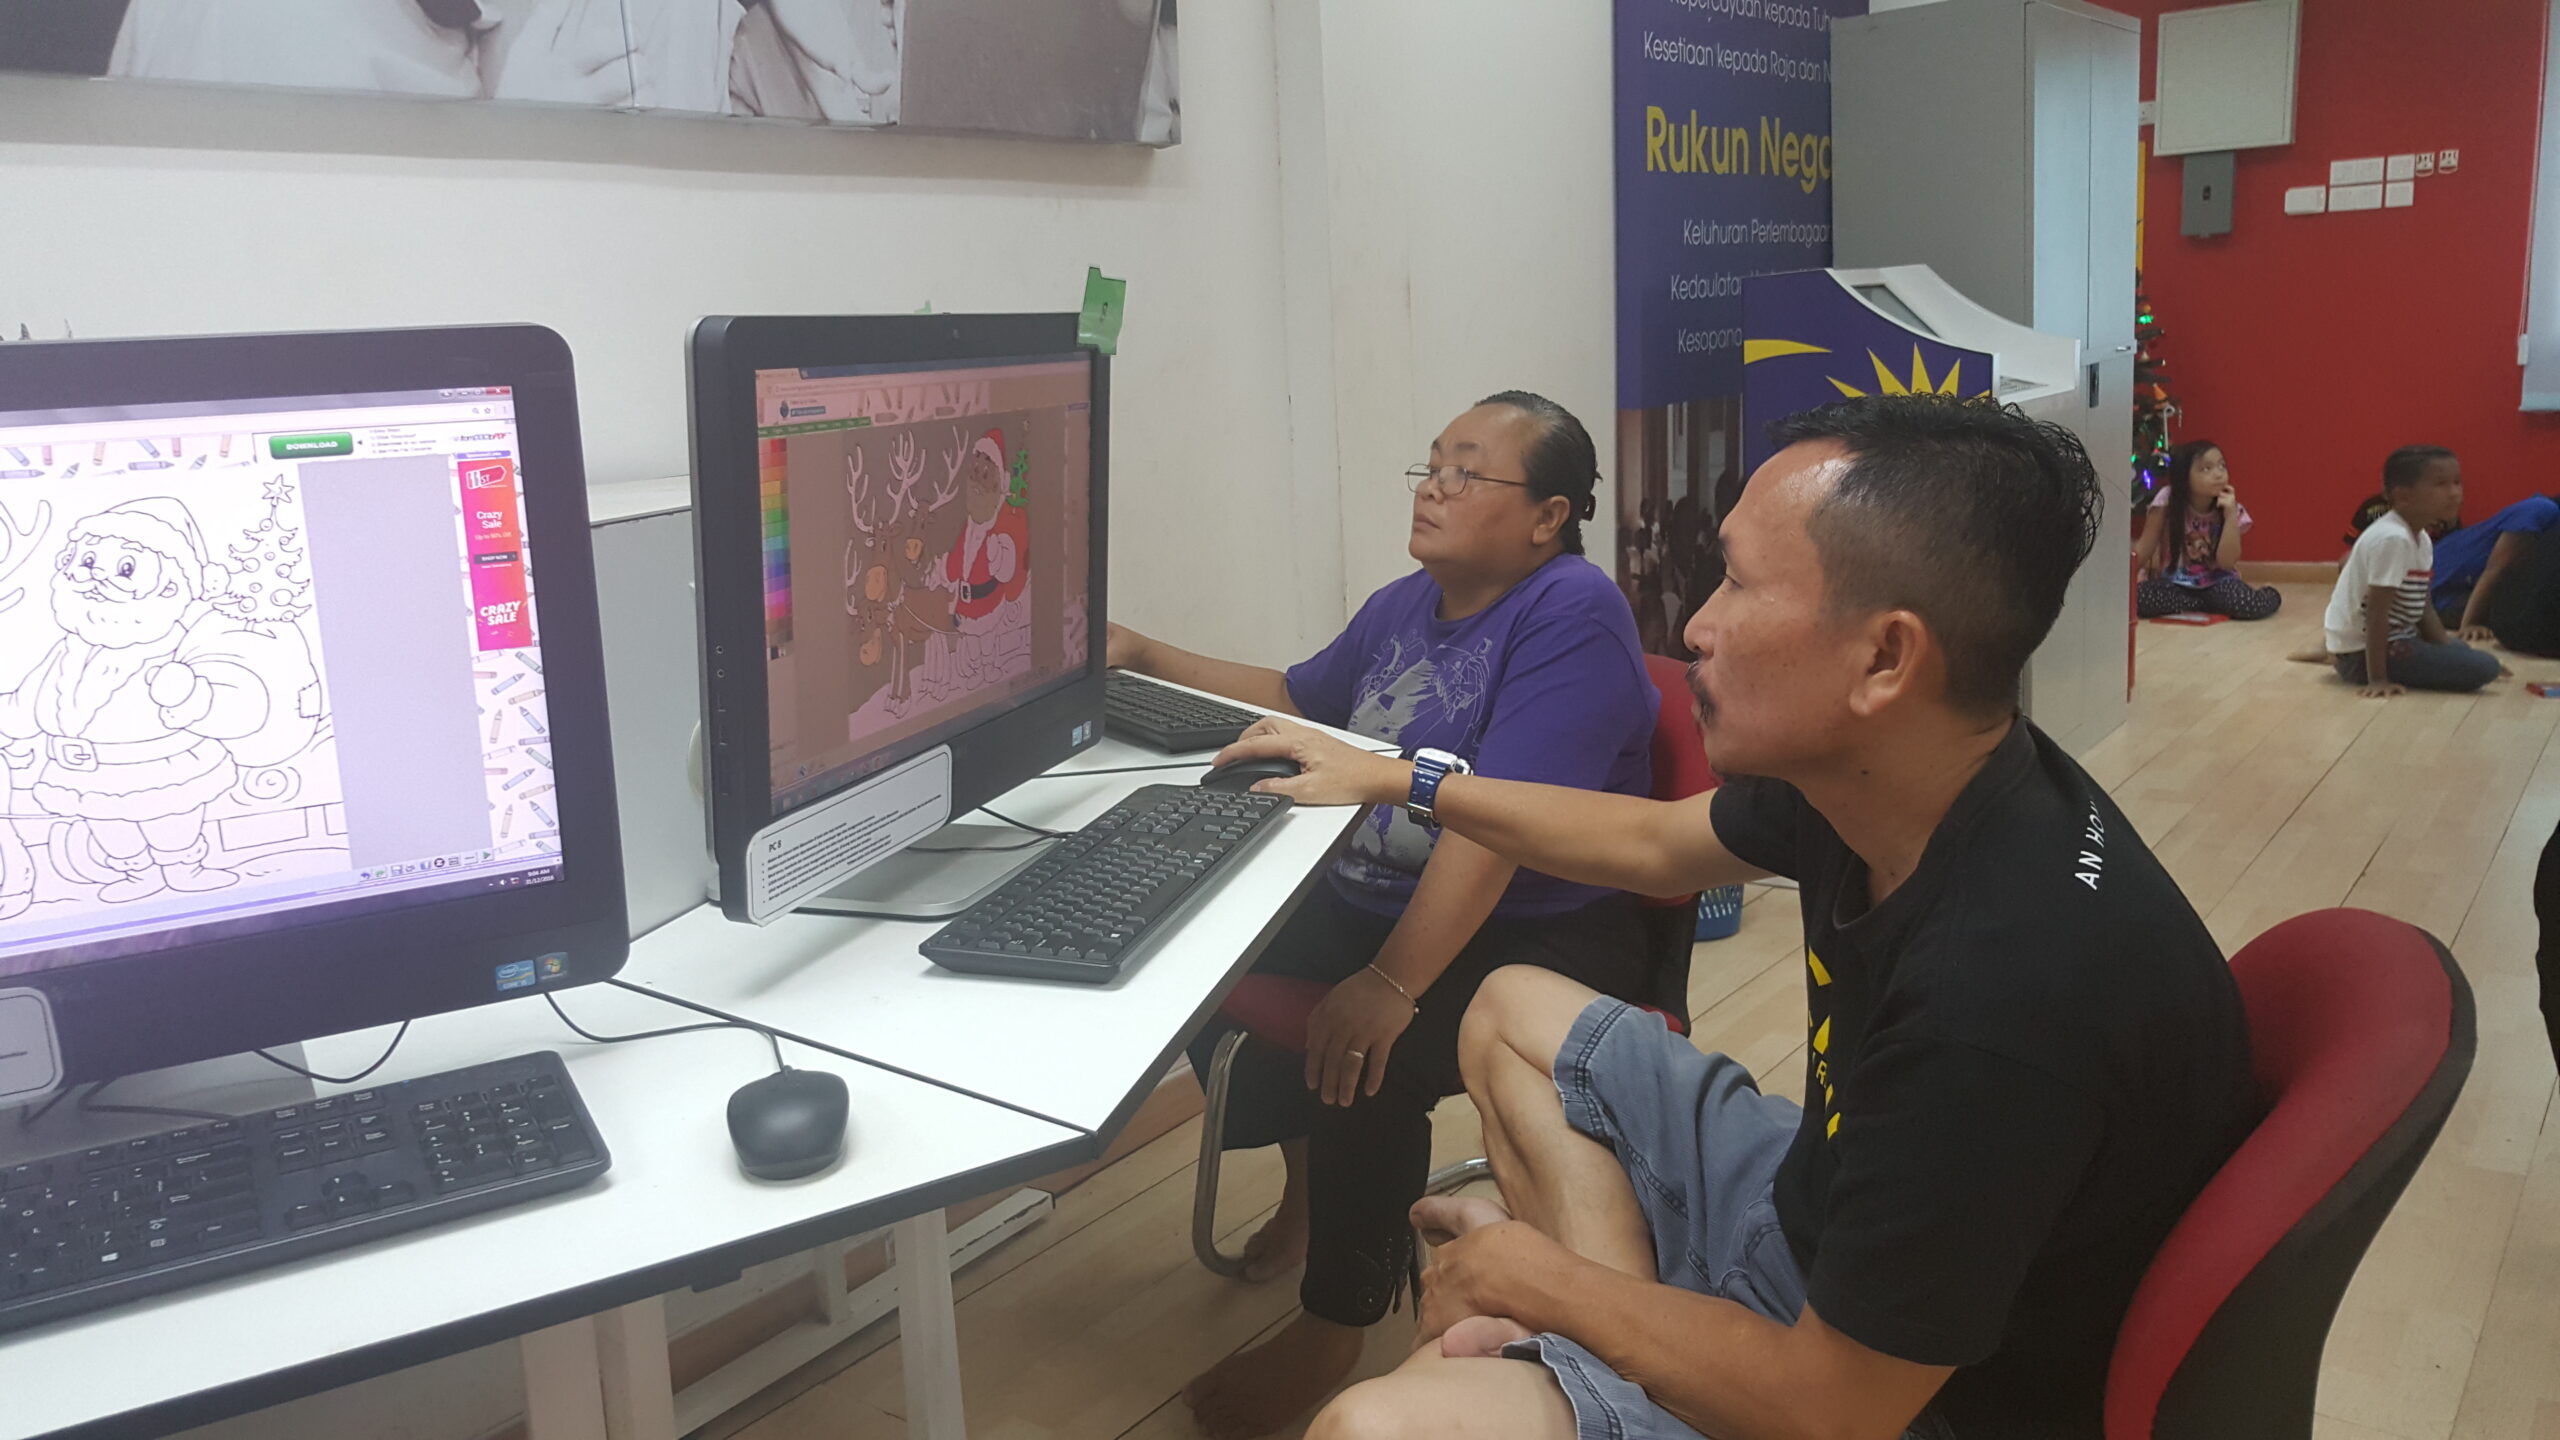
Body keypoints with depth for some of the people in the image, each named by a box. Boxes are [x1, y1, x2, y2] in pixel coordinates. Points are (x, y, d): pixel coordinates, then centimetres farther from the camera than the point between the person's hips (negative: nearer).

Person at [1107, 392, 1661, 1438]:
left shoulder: (1570, 612, -19)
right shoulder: (1406, 606, 9)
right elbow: (1299, 701, 25)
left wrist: (1392, 985, -34)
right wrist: (1144, 659, 16)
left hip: (1533, 943, -8)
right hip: (1371, 901, 9)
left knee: (1364, 1064, -29)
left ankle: (1333, 1332, -5)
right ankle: (1310, 1180, 22)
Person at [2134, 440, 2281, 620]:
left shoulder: (2231, 509, -7)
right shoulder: (2167, 500, -13)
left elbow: (2226, 562, -16)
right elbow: (2145, 547, -8)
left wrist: (2230, 515, -22)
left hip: (2216, 583, 0)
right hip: (2174, 584, 0)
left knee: (2260, 604, -30)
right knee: (2135, 597, -32)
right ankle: (2210, 605, -8)